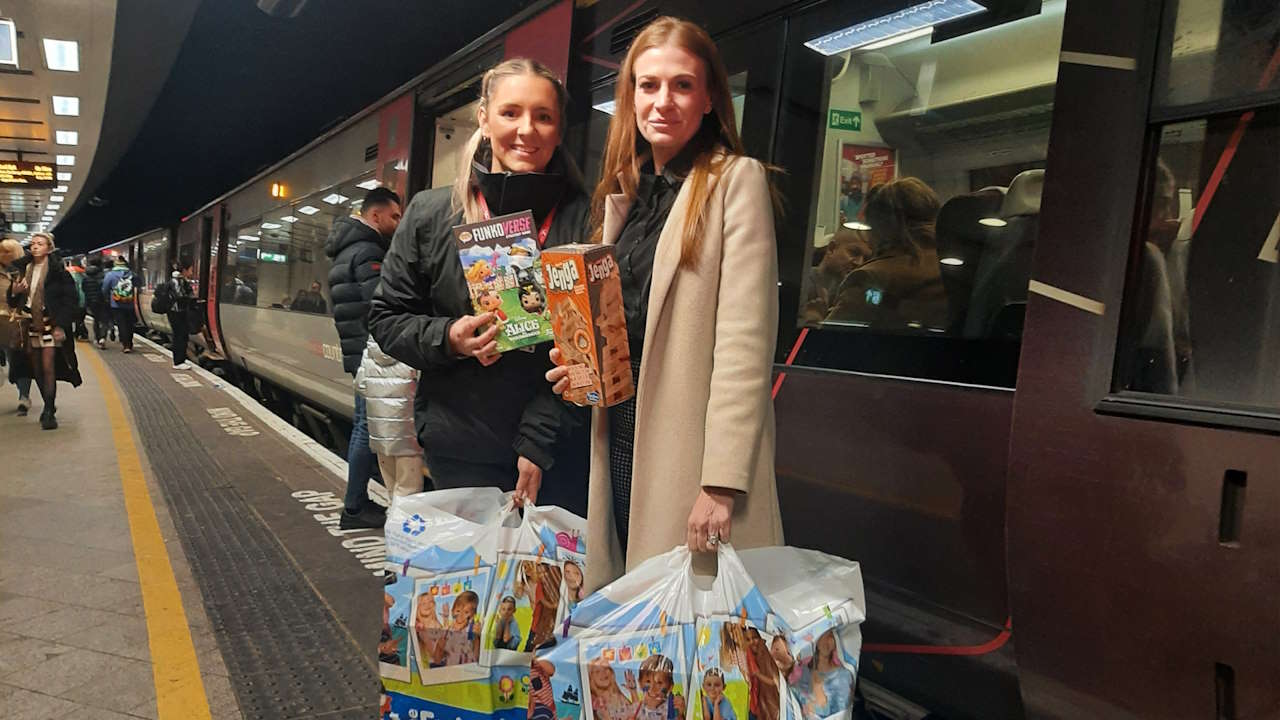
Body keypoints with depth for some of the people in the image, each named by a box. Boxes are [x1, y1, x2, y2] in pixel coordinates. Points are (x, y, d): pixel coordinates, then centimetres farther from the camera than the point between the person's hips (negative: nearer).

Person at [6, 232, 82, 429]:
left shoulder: (57, 271, -6)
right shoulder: (24, 269, 9)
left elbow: (71, 300, -9)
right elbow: (14, 300, 17)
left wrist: (61, 326, -14)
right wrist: (15, 291, -6)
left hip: (50, 326, -5)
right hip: (31, 326, 6)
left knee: (48, 368, -11)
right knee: (37, 370, 10)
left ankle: (49, 413, -7)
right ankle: (49, 405, 26)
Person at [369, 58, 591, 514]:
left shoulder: (583, 218, -3)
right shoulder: (431, 213, 2)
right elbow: (386, 319, 8)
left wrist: (539, 442, -10)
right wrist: (447, 338, -13)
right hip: (462, 449, 1)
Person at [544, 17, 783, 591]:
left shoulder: (736, 180, -6)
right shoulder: (625, 192, 14)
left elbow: (745, 340, -14)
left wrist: (722, 480, -20)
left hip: (691, 448, -6)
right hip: (619, 438, 7)